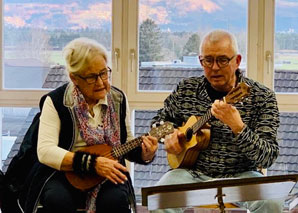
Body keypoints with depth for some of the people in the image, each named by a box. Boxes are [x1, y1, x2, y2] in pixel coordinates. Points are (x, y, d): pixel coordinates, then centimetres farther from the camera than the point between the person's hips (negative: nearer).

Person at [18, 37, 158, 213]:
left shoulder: (118, 99, 5)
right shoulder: (56, 101, -6)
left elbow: (127, 143, 15)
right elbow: (45, 151, -16)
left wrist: (144, 154, -9)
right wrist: (92, 163, -24)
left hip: (107, 175, 2)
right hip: (63, 173, -2)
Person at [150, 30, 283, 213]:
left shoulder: (262, 97, -5)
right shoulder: (186, 90, 5)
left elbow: (269, 158, -14)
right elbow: (159, 120, 25)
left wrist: (238, 127, -30)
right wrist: (168, 135, 1)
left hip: (240, 176, -1)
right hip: (192, 173, 1)